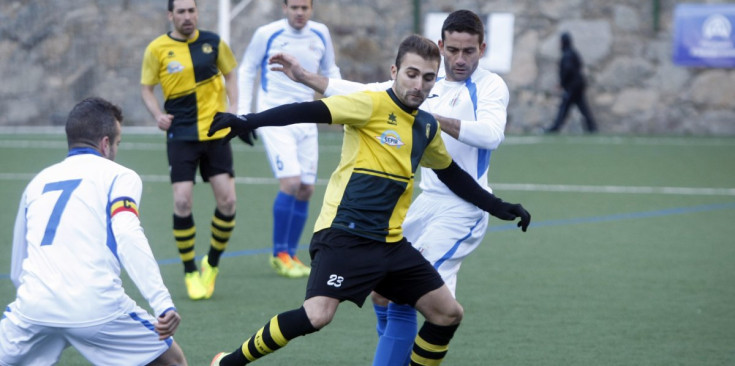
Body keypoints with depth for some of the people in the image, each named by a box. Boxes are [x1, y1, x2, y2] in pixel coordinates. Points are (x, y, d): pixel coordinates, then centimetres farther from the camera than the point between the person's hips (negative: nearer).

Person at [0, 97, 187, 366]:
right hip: (96, 307, -3)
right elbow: (128, 236, -10)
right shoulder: (119, 176, 9)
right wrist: (163, 304, -18)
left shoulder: (37, 182, 23)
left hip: (34, 304, 3)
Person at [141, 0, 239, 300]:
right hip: (181, 136, -2)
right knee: (182, 202, -11)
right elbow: (146, 87, 7)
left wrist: (233, 107, 0)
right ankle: (190, 273, 5)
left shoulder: (213, 42, 2)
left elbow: (230, 73, 15)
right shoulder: (157, 49, -3)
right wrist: (158, 115, -11)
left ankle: (212, 264, 18)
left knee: (227, 201, -5)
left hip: (216, 132, 2)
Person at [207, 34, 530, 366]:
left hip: (391, 242, 8)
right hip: (344, 236, -8)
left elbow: (452, 174, 30)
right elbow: (311, 111, -20)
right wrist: (247, 122, -32)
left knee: (448, 314, 6)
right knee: (317, 315, -26)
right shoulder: (372, 105, -9)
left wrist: (497, 207, 31)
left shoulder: (427, 127, 12)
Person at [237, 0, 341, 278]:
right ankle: (279, 253, -6)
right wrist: (243, 111, -2)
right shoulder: (267, 34, -7)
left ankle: (289, 254, 16)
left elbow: (330, 71, 19)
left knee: (306, 189, 3)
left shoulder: (320, 34, 4)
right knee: (290, 182, -18)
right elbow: (246, 70, 4)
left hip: (305, 120, 5)